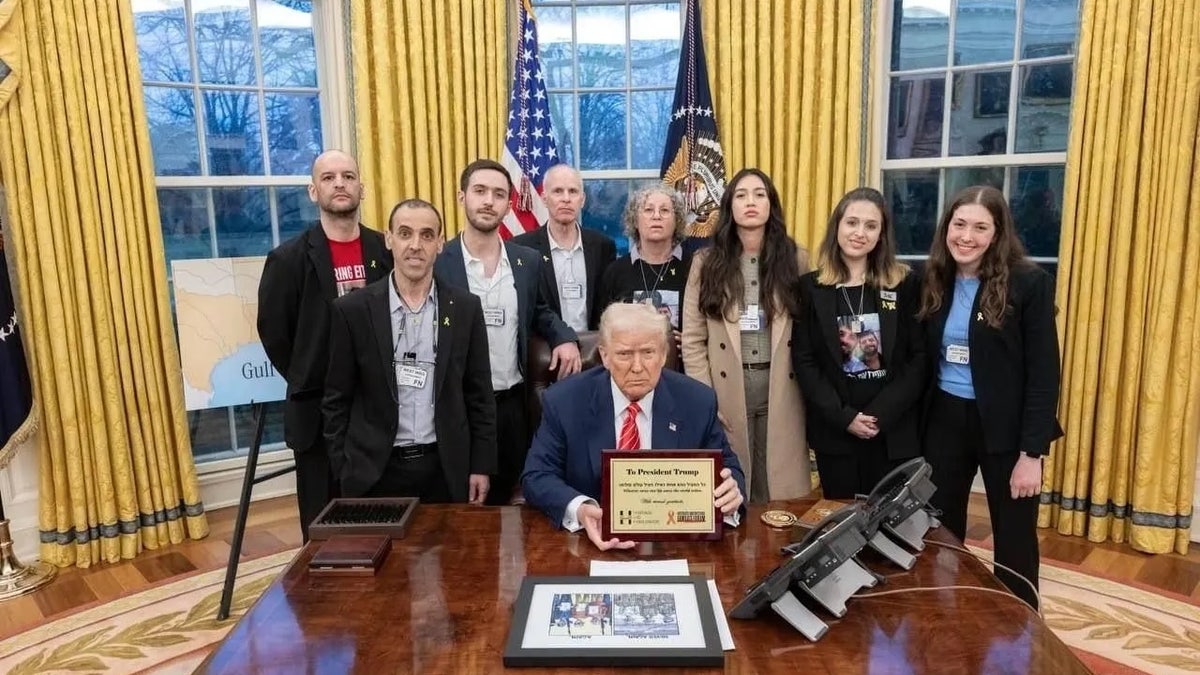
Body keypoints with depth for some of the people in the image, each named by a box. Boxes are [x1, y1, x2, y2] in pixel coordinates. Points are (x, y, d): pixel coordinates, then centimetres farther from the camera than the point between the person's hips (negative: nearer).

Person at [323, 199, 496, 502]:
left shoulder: (465, 307, 0)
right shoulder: (353, 309, -4)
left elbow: (479, 394, 3)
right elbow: (337, 400, 0)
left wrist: (481, 466, 1)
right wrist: (345, 472, -3)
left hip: (446, 468, 1)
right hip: (375, 471, -1)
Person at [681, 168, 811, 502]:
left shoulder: (796, 259, 3)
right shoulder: (707, 262, 1)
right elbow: (693, 340, 0)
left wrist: (807, 389, 0)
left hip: (780, 389, 1)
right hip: (726, 389, 0)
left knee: (778, 496, 8)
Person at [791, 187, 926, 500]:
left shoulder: (905, 283, 1)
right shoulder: (810, 287, 0)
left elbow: (919, 357, -2)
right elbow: (803, 361, -2)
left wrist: (882, 414, -12)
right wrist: (843, 416, -11)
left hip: (894, 430, 0)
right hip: (834, 430, 0)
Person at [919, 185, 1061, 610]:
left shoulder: (1029, 283, -11)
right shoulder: (933, 281, 2)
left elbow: (1044, 374, -11)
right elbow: (922, 363, 6)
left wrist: (1032, 452, -14)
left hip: (1004, 426, -4)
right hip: (944, 421, 4)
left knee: (1014, 541, 11)